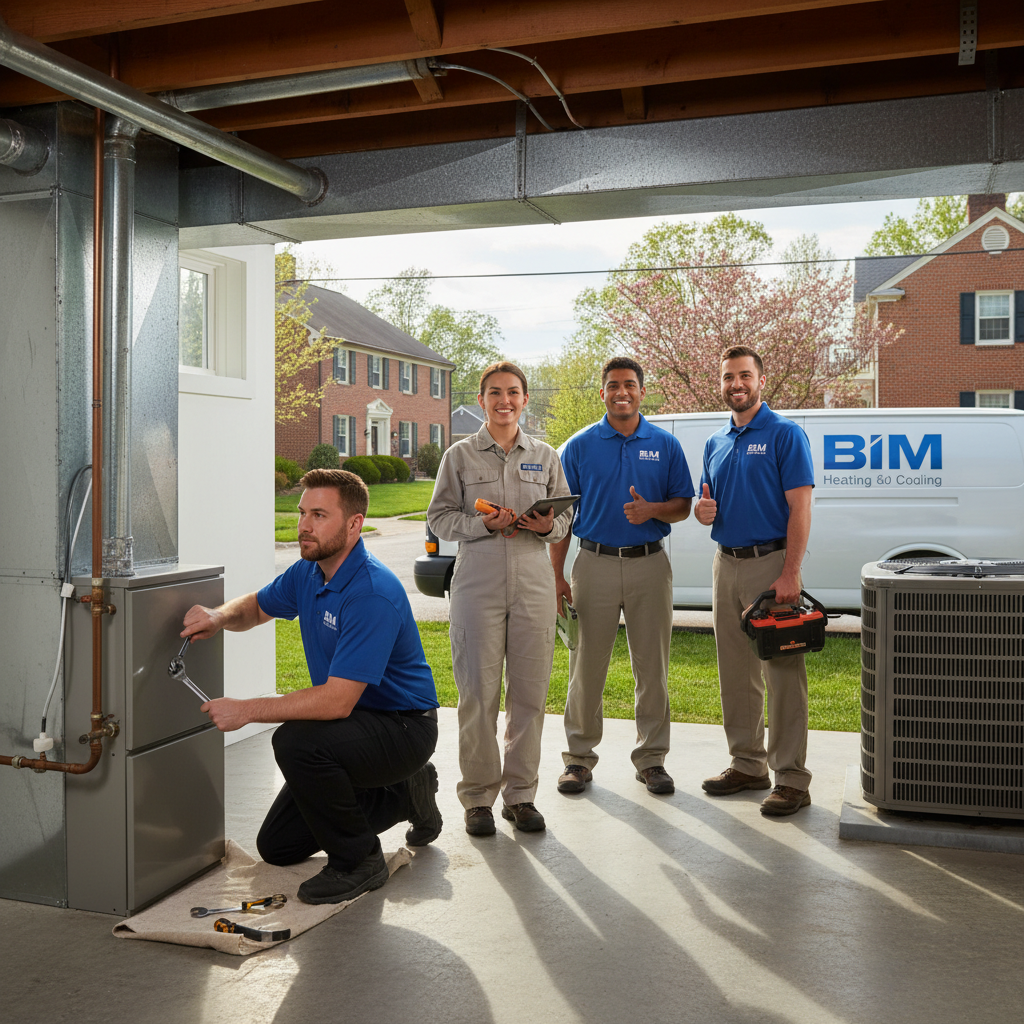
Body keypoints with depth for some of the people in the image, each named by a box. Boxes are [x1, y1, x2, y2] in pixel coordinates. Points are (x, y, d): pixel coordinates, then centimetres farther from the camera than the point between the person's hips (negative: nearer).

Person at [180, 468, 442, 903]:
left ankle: (358, 860, -11)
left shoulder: (374, 593, -29)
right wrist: (218, 617, -5)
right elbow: (257, 606, 18)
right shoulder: (308, 572, -1)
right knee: (277, 846, 12)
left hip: (403, 725, -9)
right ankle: (402, 794, 25)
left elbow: (338, 700, -33)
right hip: (354, 722, 9)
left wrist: (246, 710, -30)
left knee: (297, 741, -35)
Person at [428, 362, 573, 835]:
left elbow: (565, 515, 15)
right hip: (478, 584, -2)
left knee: (530, 692, 3)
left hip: (534, 585, 2)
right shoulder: (460, 455, 7)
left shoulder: (545, 456, 13)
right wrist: (484, 524, -12)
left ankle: (520, 794, 17)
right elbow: (439, 518, 4)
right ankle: (478, 797, 12)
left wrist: (547, 525, -8)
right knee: (479, 694, -1)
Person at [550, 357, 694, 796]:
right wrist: (556, 575, -3)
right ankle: (579, 757, 17)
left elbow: (683, 506, 7)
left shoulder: (665, 445, 7)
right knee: (587, 666, 4)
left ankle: (651, 758, 19)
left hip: (649, 564, 1)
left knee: (652, 668, 6)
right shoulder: (579, 446, 4)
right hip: (595, 563, -1)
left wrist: (651, 509, -15)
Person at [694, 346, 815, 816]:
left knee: (782, 672, -4)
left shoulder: (785, 433, -6)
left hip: (770, 563, -7)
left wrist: (789, 574, -20)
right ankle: (748, 764, 24)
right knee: (735, 673, 12)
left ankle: (791, 777, 2)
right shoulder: (715, 443, 15)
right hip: (726, 564, 7)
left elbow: (800, 507, -13)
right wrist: (702, 509, -3)